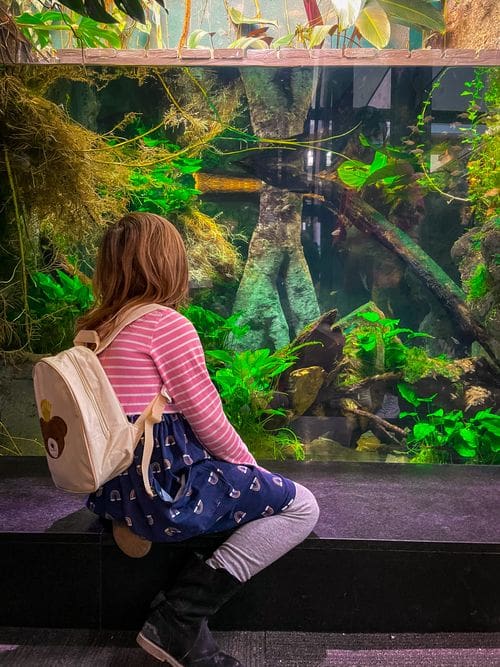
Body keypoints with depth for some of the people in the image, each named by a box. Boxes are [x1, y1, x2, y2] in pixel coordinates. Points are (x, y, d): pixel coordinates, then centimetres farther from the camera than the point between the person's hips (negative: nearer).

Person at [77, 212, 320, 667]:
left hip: (114, 487, 9)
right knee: (300, 507, 0)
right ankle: (177, 622, -5)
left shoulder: (92, 329, 9)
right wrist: (249, 465, 6)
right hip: (166, 485, -9)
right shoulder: (167, 323, -14)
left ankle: (140, 526, 7)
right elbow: (206, 416, -13)